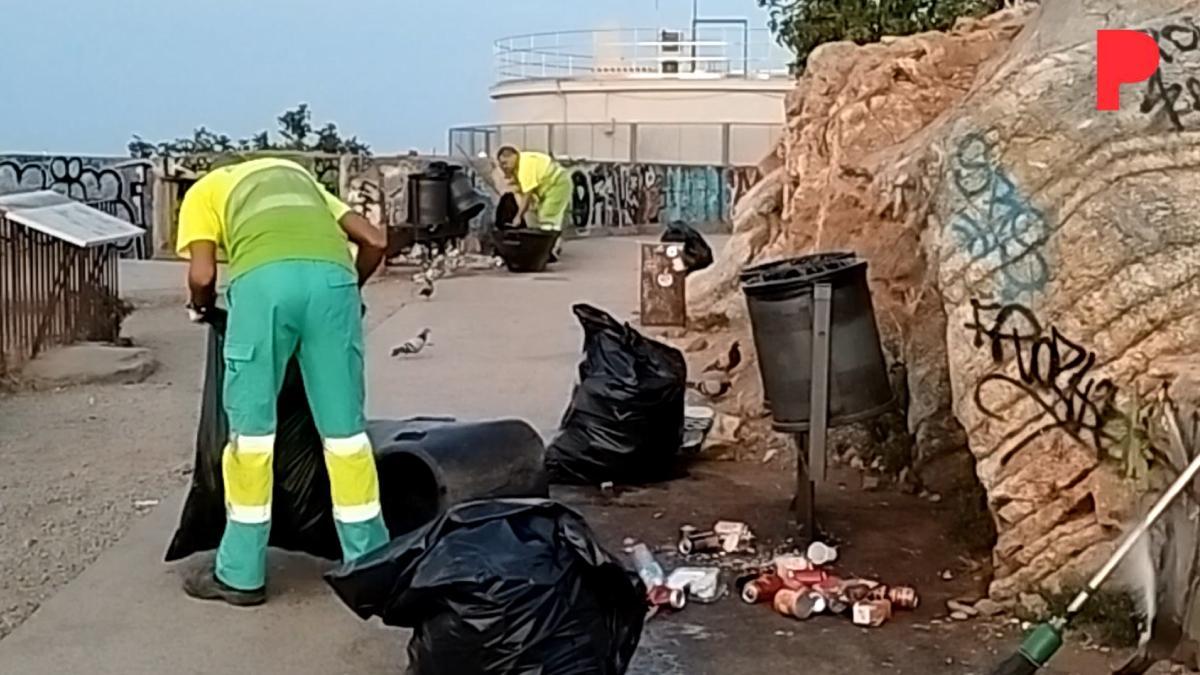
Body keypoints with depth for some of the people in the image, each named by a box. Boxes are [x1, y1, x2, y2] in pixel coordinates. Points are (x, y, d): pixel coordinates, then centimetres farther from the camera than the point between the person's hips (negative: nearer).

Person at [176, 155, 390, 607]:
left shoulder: (204, 192, 31)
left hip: (264, 276, -3)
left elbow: (202, 275, 13)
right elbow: (375, 241, 28)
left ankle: (241, 573, 17)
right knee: (344, 426, 11)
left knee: (251, 424, 9)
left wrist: (201, 309, 34)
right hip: (332, 274, 3)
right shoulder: (299, 177, 41)